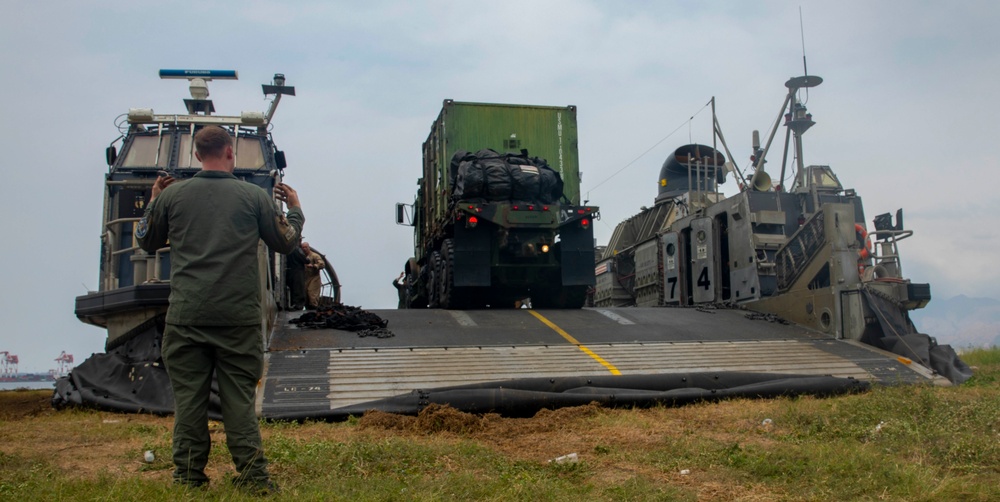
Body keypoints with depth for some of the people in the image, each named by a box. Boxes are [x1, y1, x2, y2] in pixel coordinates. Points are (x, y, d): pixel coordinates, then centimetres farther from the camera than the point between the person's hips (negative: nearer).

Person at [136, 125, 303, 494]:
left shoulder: (172, 195, 4)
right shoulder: (254, 196, 1)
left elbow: (146, 241, 18)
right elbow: (286, 242, 10)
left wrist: (154, 201, 33)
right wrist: (295, 208, 27)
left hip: (186, 315, 1)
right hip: (239, 316, 0)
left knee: (188, 395, 8)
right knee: (239, 396, 5)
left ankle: (189, 474, 14)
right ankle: (252, 474, 3)